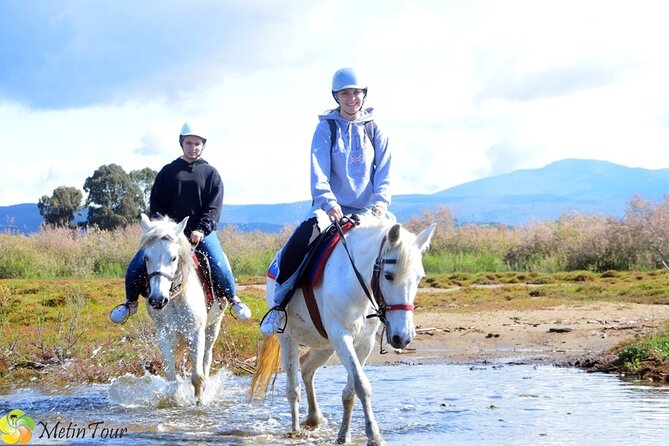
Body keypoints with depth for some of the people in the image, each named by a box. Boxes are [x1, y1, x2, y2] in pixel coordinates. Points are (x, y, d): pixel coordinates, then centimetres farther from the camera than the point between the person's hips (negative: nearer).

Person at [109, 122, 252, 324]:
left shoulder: (210, 173, 6)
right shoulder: (168, 171, 8)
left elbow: (214, 207, -1)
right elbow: (155, 202, 7)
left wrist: (202, 230, -16)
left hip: (201, 231, -1)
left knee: (219, 267, -22)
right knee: (136, 267, -11)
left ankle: (233, 299, 4)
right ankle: (130, 303, 12)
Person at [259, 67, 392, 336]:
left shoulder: (375, 130, 10)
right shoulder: (326, 127, 2)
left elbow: (384, 172, 4)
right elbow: (318, 170, -10)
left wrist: (381, 202, -16)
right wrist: (328, 202, -27)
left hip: (365, 210, 3)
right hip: (331, 207, -3)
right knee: (300, 240, -32)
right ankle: (279, 304, -19)